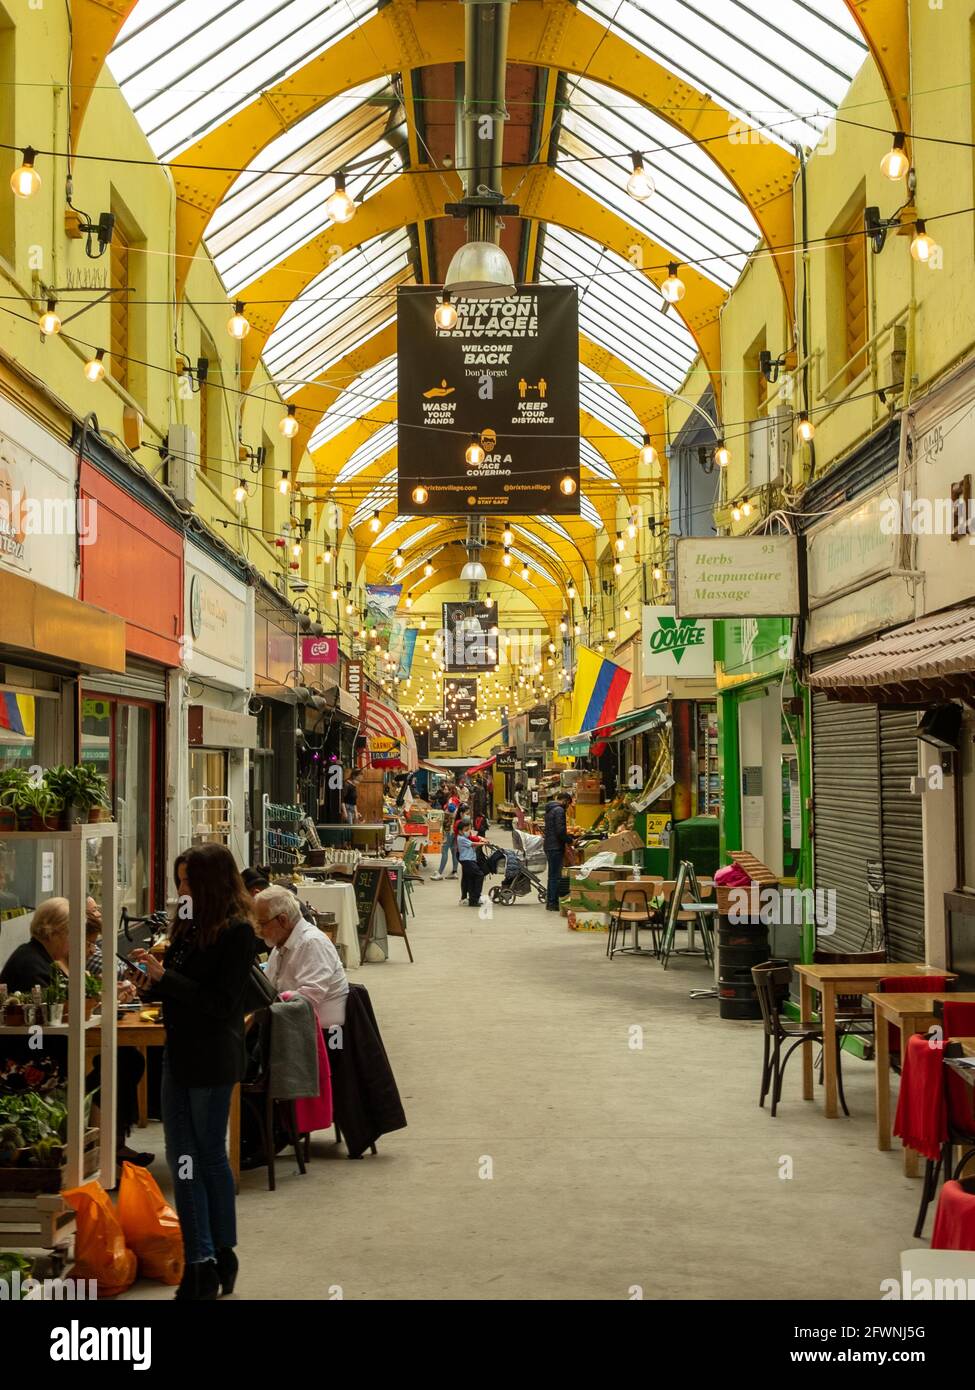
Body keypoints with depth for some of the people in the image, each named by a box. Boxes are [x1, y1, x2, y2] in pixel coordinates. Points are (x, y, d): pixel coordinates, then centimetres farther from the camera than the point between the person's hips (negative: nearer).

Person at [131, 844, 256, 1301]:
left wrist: (165, 976, -19)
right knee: (182, 1159, 6)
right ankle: (201, 1262, 13)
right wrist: (152, 982, -3)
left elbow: (221, 1001, -19)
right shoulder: (190, 924, 8)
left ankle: (220, 1256, 21)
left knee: (210, 1158, 5)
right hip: (179, 1053, 7)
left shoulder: (237, 932, -14)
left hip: (212, 1059, -7)